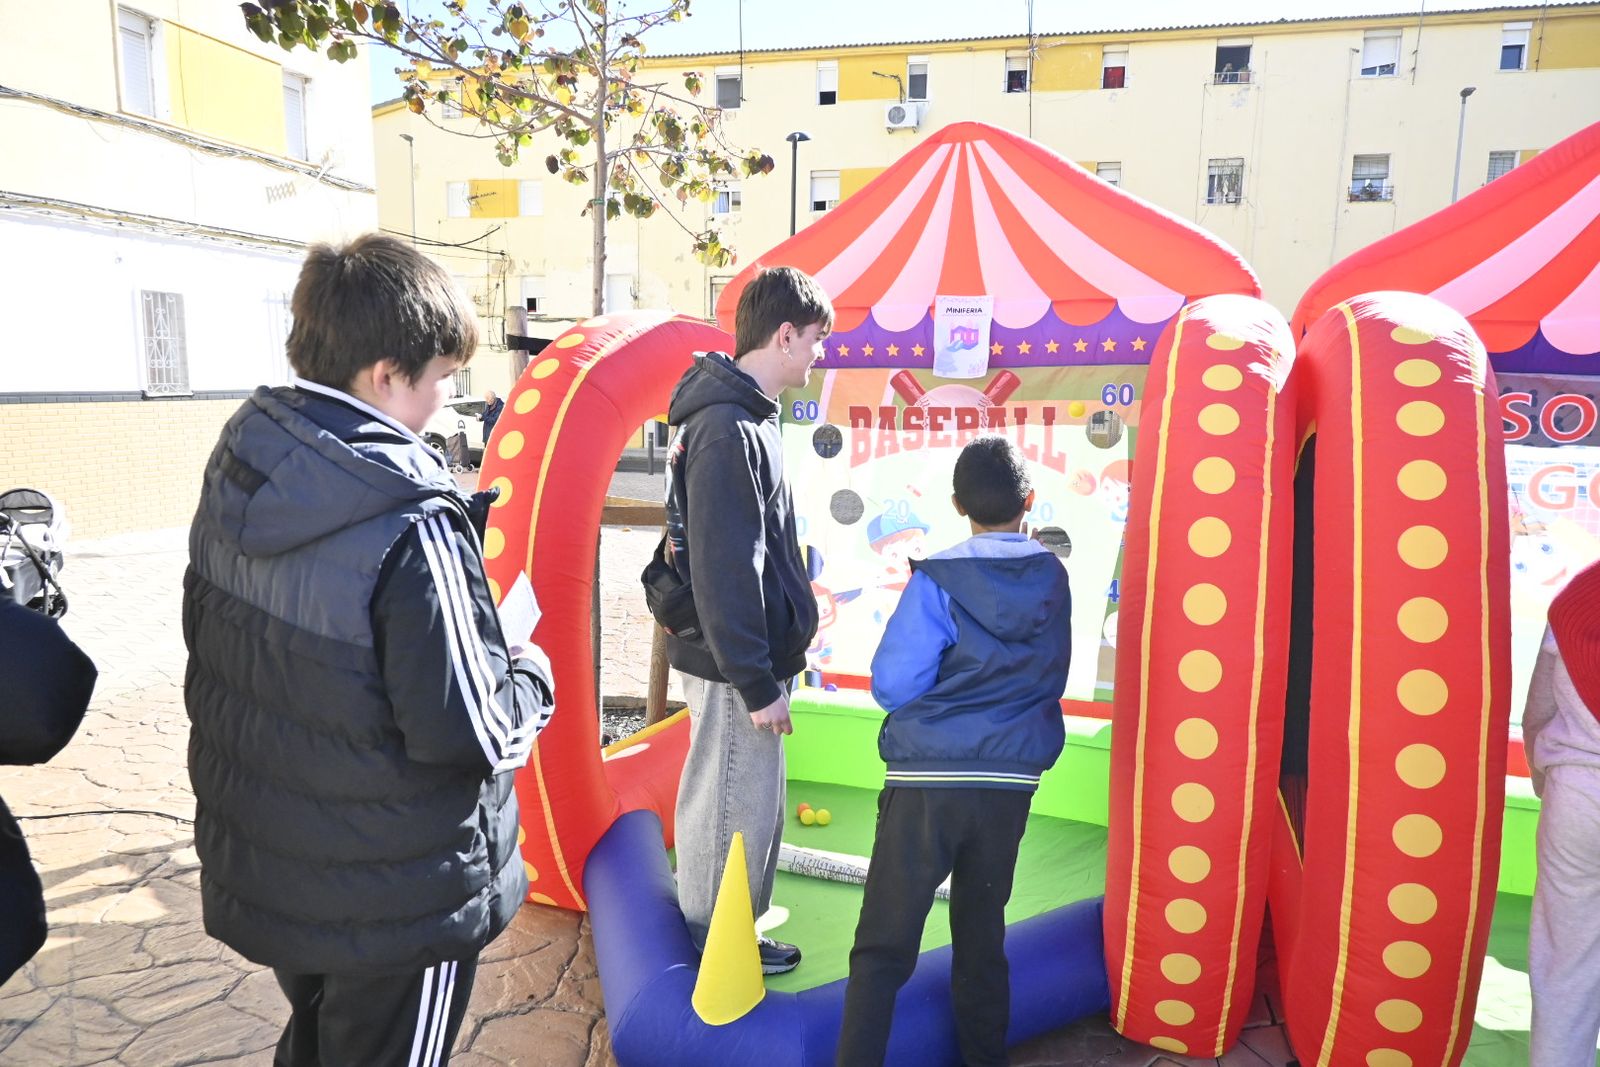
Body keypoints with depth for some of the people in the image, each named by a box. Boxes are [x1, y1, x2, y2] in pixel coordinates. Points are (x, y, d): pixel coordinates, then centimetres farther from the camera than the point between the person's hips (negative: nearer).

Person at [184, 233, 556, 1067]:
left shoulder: (235, 474, -5)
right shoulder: (410, 530, -29)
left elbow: (208, 639, 8)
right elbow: (470, 733, -26)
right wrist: (531, 675, -6)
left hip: (260, 867, 7)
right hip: (396, 910, -7)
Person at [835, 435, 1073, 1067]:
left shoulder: (937, 581, -12)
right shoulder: (1054, 580, 2)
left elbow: (891, 686, -12)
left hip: (928, 781, -4)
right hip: (1010, 783, 5)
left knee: (883, 944, 3)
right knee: (982, 933, 20)